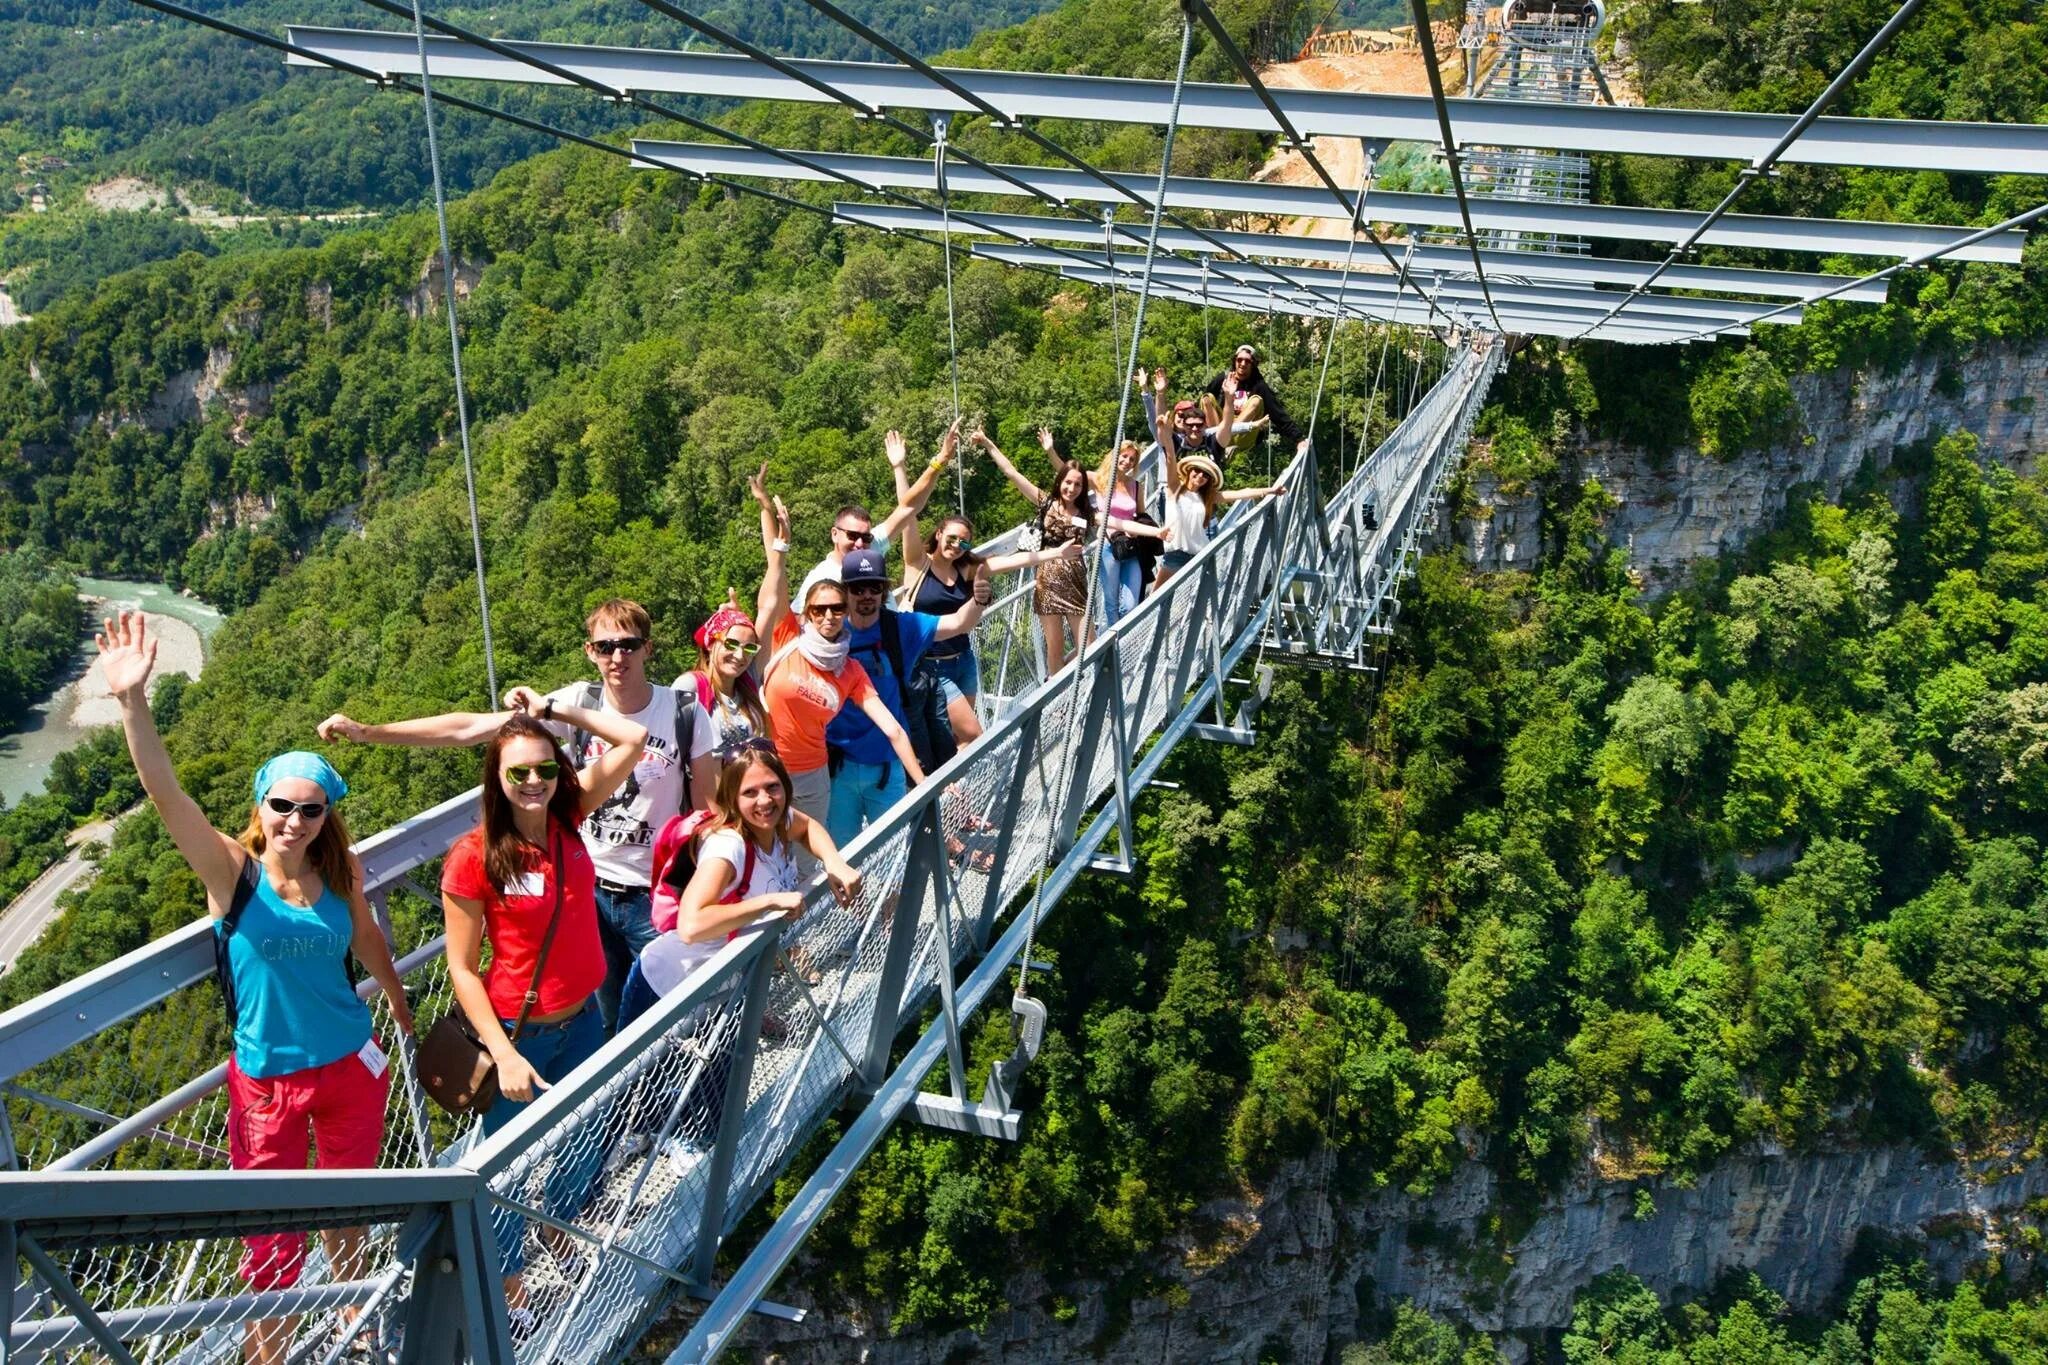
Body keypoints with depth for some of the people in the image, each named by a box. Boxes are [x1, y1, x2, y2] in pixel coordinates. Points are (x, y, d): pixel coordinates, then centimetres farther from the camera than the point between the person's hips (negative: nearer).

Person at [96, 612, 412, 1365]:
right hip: (267, 1077, -3)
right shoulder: (231, 871, -15)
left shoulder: (341, 873, -7)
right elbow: (165, 793, -30)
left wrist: (400, 1006, 26)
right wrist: (133, 700, -43)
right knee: (272, 1244, 4)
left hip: (351, 1065, 3)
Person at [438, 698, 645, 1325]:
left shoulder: (567, 817, -8)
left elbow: (634, 738, -8)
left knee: (584, 1144, 25)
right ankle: (508, 1280, 38)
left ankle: (560, 1227, 54)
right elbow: (462, 969, -16)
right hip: (518, 1031, -5)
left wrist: (552, 708, -9)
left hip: (583, 1018, 5)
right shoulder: (473, 858, -21)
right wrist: (504, 1055, -20)